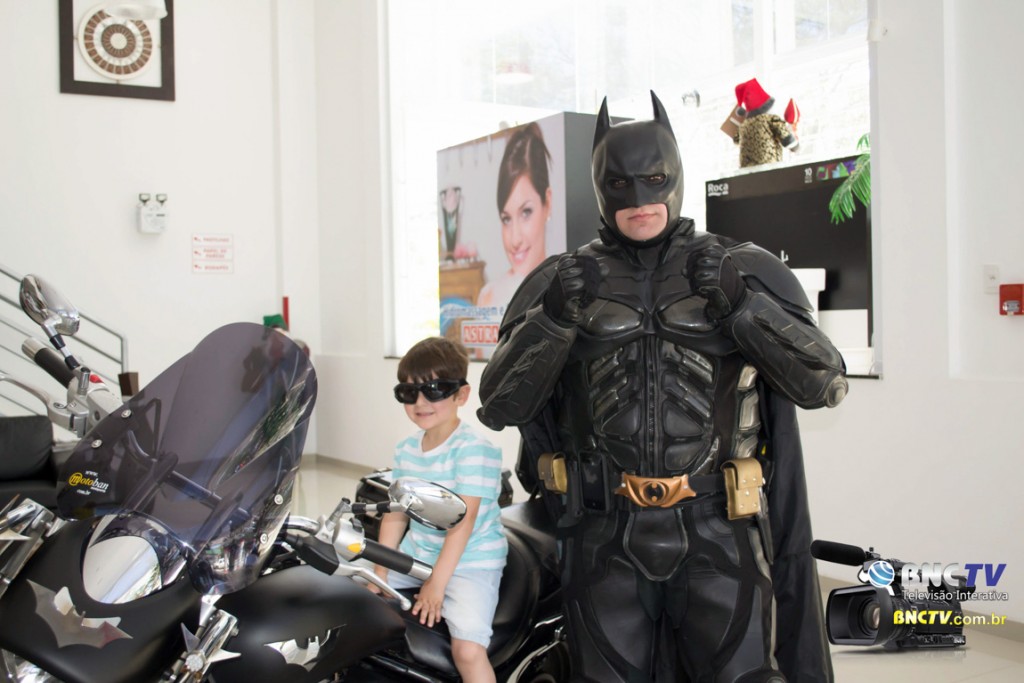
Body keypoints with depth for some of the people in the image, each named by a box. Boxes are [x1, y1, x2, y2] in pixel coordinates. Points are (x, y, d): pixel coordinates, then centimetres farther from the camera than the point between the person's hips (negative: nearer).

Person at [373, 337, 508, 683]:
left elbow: (463, 522, -21)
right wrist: (380, 575, 1)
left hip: (469, 563, -7)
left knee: (468, 649, -25)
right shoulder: (406, 450, 4)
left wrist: (437, 582, -21)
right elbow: (396, 512, 6)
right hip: (416, 554, 7)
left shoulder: (474, 449, -19)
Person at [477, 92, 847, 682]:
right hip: (605, 539, 1)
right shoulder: (562, 281, 6)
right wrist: (554, 316, -15)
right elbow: (499, 406, 0)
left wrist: (743, 303, -15)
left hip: (715, 534, -1)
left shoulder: (745, 272, 5)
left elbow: (826, 383, -2)